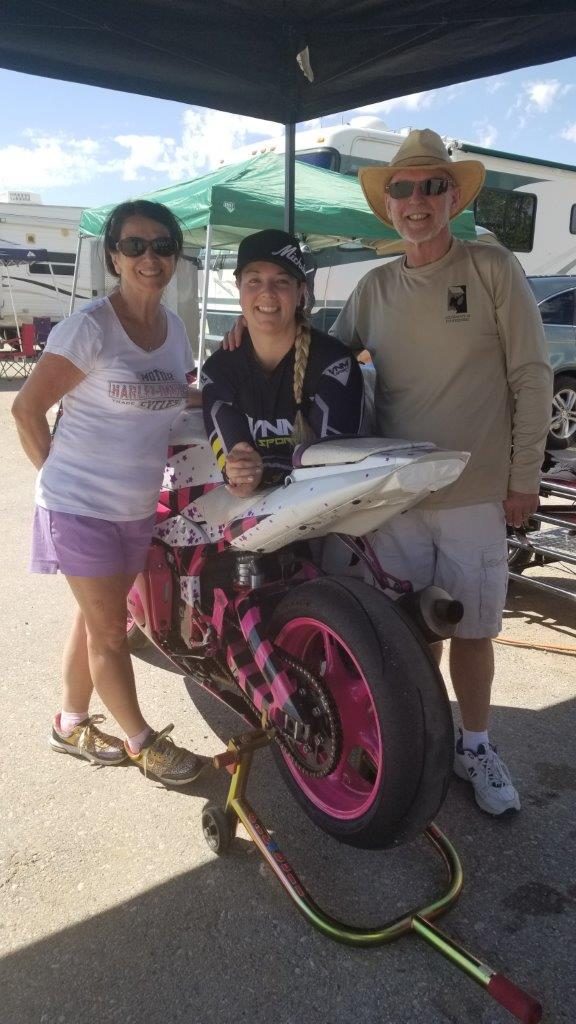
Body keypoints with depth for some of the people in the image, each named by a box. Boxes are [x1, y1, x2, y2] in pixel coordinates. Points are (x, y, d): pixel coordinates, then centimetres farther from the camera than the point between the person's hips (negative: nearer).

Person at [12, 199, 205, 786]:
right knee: (110, 628, 4)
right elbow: (27, 409, -12)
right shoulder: (89, 327, -16)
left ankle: (72, 725, 35)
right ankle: (142, 742, 21)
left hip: (137, 507, 6)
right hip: (81, 506, -6)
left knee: (95, 617, 18)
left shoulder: (174, 327, 5)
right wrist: (58, 471, -7)